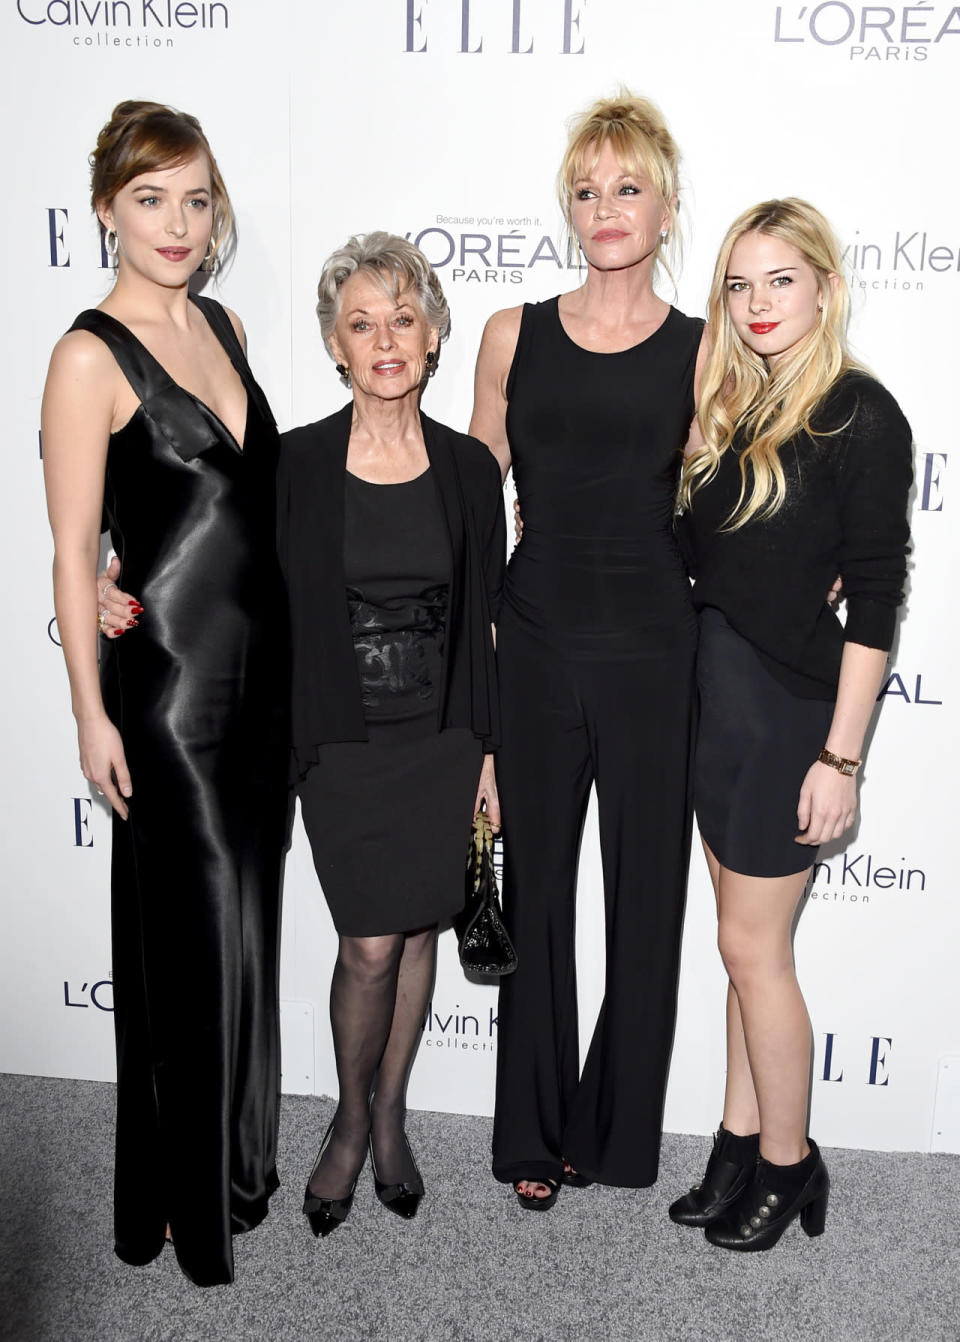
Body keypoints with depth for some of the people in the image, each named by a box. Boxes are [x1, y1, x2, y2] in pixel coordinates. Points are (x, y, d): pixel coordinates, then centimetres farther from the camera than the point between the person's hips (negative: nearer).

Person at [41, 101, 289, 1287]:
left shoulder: (223, 326, 11)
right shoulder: (91, 355, -11)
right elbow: (74, 549, -12)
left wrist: (289, 650, 13)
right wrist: (91, 713, -13)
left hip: (259, 660, 7)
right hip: (168, 670, -7)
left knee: (247, 908, 16)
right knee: (194, 930, 3)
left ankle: (239, 1156, 36)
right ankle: (182, 1200, 25)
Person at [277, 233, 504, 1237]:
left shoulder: (469, 468, 1)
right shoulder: (293, 464, -5)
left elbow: (486, 619, 4)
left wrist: (491, 749, 4)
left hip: (442, 740, 2)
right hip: (342, 742, -2)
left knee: (418, 931, 11)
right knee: (370, 944, -2)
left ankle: (390, 1117, 33)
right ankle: (350, 1120, 26)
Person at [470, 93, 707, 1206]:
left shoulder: (701, 353, 1)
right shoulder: (512, 337, 4)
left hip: (653, 652, 0)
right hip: (535, 645, 1)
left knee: (645, 890, 9)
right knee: (535, 887, 11)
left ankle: (618, 1130, 32)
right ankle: (535, 1131, 31)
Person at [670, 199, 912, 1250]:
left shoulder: (860, 414, -10)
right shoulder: (730, 406, 11)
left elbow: (875, 598, -14)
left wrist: (841, 755, -16)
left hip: (790, 704, -7)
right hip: (714, 692, 7)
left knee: (750, 945, 3)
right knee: (746, 938, 15)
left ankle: (787, 1163, 24)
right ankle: (740, 1146, 30)